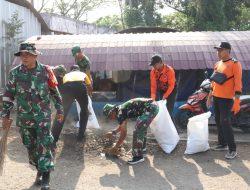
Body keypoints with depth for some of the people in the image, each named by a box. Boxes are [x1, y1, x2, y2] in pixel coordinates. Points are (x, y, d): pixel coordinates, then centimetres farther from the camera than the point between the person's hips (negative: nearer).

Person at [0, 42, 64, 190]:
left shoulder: (45, 71, -5)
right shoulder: (15, 73, -2)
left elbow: (55, 92, 4)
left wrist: (60, 110, 7)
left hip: (43, 116, -2)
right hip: (24, 117, 3)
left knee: (44, 146, -7)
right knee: (31, 146, 12)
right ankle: (39, 170, 31)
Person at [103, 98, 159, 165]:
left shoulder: (120, 113, -7)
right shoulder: (122, 109, 19)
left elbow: (124, 134, -4)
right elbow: (123, 125, 39)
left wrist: (115, 147, 6)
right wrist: (113, 132, 44)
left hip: (149, 109, -10)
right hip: (153, 106, 10)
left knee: (137, 132, -6)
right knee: (142, 127, 28)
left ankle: (138, 156, 1)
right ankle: (142, 149, 40)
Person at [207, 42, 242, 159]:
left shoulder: (235, 64, -12)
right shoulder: (217, 64, 11)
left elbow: (238, 84, -16)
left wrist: (237, 102, -21)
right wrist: (210, 96, 19)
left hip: (227, 99, -8)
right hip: (216, 98, 8)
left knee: (225, 123, -11)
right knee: (218, 122, 12)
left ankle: (232, 150, -3)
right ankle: (222, 144, 25)